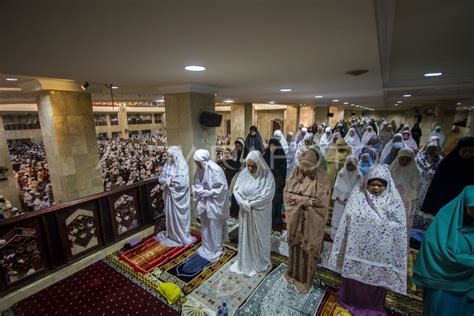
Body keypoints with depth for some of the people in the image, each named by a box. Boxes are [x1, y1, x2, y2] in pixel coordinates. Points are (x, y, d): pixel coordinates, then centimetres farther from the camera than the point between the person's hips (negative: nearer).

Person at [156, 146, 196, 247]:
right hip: (169, 195, 6)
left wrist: (168, 181, -14)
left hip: (179, 196, -6)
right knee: (170, 215, 17)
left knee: (179, 216, 6)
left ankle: (182, 237, 23)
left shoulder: (183, 166, -16)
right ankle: (171, 235, 35)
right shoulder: (167, 165, 3)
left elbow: (183, 182, -24)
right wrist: (169, 181, -19)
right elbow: (161, 178, 2)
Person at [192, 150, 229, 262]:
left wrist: (207, 193, -19)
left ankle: (215, 250, 27)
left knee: (214, 227, 8)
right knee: (205, 226, 20)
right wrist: (199, 192, -12)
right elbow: (196, 184, 8)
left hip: (214, 203, -7)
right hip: (204, 202, 7)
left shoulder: (215, 170, -23)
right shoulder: (199, 169, -2)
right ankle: (206, 247, 39)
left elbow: (222, 187, -21)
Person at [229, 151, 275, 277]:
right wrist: (244, 203, -19)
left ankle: (260, 262, 36)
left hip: (260, 213, -3)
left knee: (259, 237, 14)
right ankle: (245, 261, 38)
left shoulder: (267, 176, -16)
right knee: (245, 236, 17)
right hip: (245, 212, 3)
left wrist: (250, 203, -19)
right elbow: (236, 190, -4)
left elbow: (268, 195, -21)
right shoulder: (244, 173, -5)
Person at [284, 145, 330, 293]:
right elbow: (287, 194, -6)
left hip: (311, 222, -4)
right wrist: (306, 200, -18)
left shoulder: (322, 178, -16)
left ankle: (305, 280, 34)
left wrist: (298, 199, -17)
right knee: (294, 246, 20)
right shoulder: (295, 173, -5)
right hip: (295, 219, 4)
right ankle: (293, 272, 43)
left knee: (307, 250, 12)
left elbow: (320, 201, -20)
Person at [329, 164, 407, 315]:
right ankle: (350, 300, 43)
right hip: (357, 248, 0)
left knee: (375, 278, 17)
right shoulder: (358, 194, -10)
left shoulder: (394, 201, -10)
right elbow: (347, 221, -5)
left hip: (379, 252, 0)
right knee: (354, 276, 17)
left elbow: (399, 231, -5)